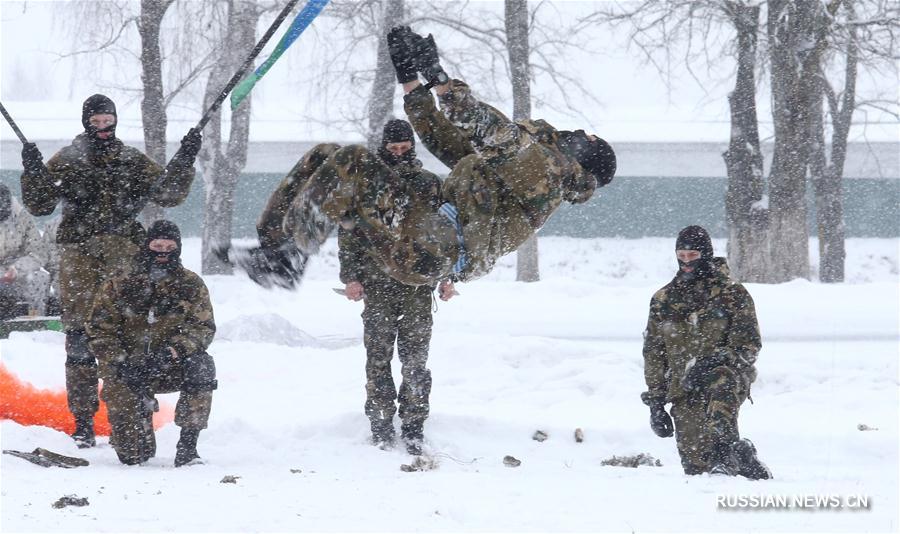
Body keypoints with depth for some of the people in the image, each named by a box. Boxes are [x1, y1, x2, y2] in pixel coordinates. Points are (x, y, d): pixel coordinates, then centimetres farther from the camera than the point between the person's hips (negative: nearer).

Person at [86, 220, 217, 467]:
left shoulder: (192, 286, 0)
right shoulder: (118, 287, -2)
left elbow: (204, 327, -9)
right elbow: (99, 331, -3)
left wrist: (173, 350, -28)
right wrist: (121, 362, -21)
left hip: (170, 367, 1)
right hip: (127, 372, -1)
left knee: (201, 365, -34)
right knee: (132, 457, -14)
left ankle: (187, 447, -24)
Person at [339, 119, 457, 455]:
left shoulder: (430, 184, 11)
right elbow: (348, 232, 6)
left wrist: (447, 276, 8)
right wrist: (351, 276, -3)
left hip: (418, 283, 1)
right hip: (377, 283, -1)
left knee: (416, 355, -2)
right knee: (379, 355, -1)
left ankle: (413, 427, 2)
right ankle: (381, 426, 4)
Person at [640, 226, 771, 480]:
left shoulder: (731, 294, 5)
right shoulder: (663, 300, 14)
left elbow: (748, 345, -2)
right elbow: (653, 354, 17)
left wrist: (711, 362, -18)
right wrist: (655, 402, 9)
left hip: (731, 376, -3)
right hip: (685, 392, 3)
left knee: (721, 381, -40)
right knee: (696, 466, -11)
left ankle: (725, 450, -50)